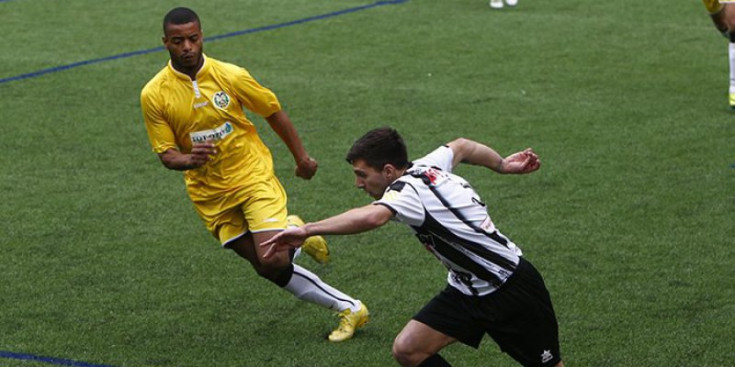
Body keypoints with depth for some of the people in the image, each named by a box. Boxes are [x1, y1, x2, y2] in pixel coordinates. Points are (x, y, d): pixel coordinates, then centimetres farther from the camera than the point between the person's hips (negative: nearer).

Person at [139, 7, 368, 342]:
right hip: (209, 194, 2)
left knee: (272, 261, -19)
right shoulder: (153, 95, -10)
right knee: (267, 268, 1)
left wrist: (302, 158, 11)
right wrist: (187, 159, -30)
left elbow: (273, 113, 3)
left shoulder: (231, 75, -12)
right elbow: (166, 154, -7)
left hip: (253, 175, -2)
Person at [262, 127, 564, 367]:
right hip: (466, 290, 9)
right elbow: (462, 146, 20)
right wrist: (502, 164, 33)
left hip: (510, 287, -9)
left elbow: (371, 217, -47)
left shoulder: (407, 190, -26)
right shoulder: (426, 167, 0)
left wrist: (307, 230, -50)